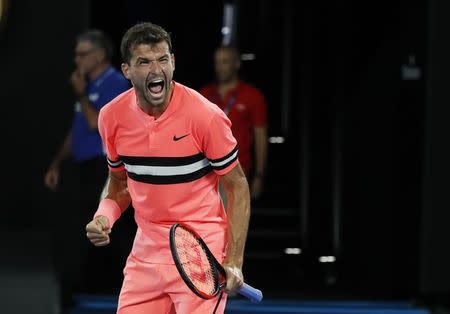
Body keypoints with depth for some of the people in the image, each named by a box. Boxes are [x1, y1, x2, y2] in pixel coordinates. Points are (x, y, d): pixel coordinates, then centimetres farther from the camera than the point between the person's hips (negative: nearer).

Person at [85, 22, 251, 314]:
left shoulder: (205, 115, -15)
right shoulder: (112, 117, -1)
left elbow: (238, 187, -7)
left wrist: (234, 261, -14)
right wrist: (104, 216, -6)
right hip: (146, 254, 4)